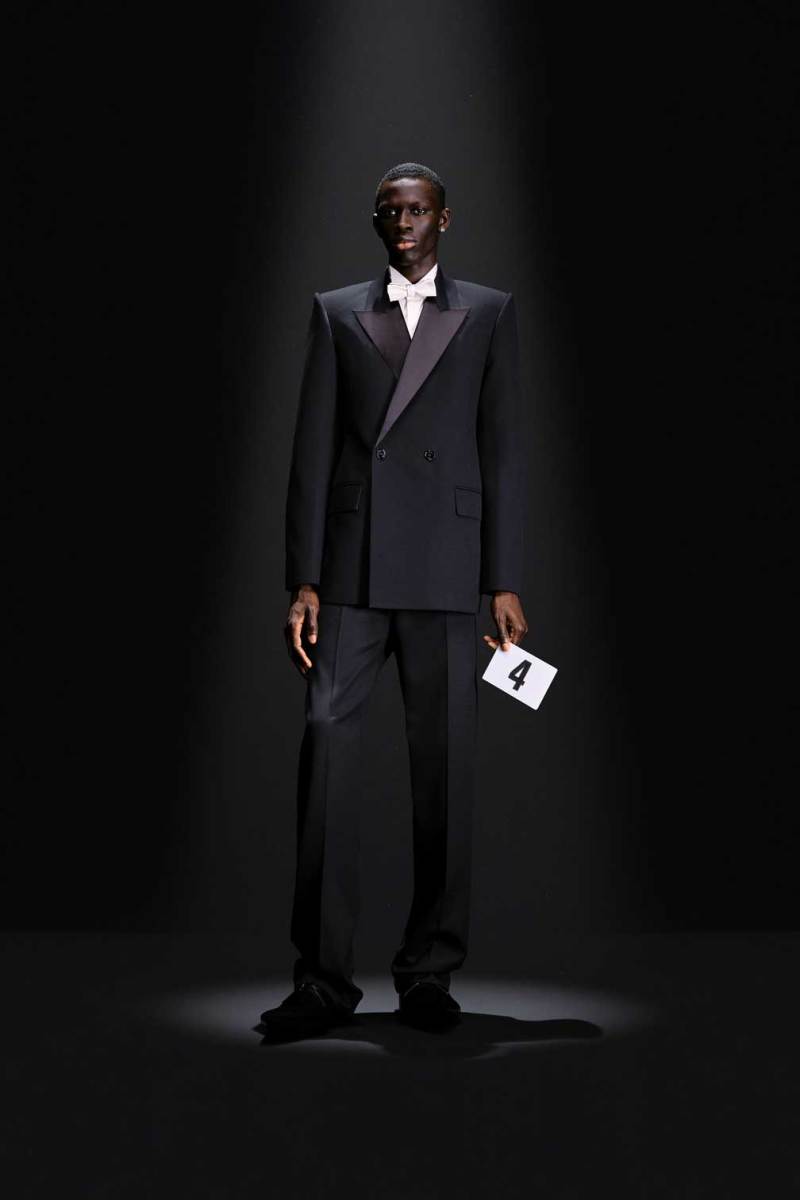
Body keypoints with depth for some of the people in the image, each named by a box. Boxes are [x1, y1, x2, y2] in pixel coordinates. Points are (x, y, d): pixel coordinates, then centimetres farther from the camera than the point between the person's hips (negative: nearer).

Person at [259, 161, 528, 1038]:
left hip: (444, 570, -1)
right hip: (350, 566, 1)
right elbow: (312, 449, 8)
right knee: (326, 742, -8)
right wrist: (303, 581, 0)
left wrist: (504, 583, -1)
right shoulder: (336, 312, 15)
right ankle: (323, 976, -3)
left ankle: (429, 969, 11)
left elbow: (503, 451, 7)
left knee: (444, 761, 0)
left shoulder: (488, 313, 12)